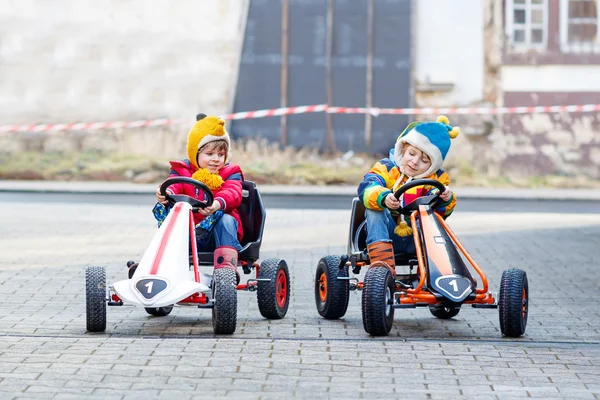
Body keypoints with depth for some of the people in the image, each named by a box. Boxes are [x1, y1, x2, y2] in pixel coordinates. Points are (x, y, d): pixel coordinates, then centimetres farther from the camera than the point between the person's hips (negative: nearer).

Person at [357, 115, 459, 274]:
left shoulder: (436, 178, 8)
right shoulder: (387, 168, 2)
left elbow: (441, 211, -6)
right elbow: (367, 188, -20)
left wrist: (445, 200, -31)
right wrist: (383, 198, -42)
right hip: (388, 235, 0)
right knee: (376, 210, -28)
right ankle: (382, 263, -43)